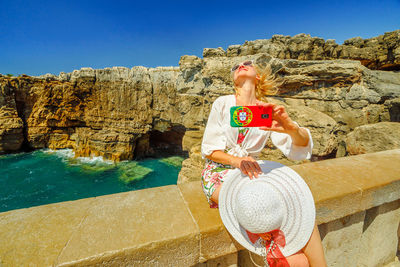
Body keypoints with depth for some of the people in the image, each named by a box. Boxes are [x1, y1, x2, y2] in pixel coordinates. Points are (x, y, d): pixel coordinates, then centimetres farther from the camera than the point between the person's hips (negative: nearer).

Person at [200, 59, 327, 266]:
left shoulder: (268, 110, 4)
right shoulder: (222, 104, -1)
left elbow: (301, 147, -6)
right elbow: (209, 150, -5)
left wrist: (291, 127, -30)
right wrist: (237, 160, -24)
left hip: (252, 173, 3)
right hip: (219, 173, -2)